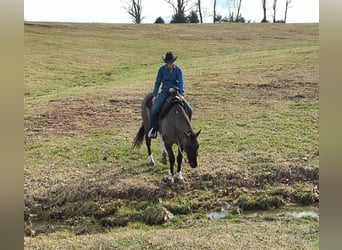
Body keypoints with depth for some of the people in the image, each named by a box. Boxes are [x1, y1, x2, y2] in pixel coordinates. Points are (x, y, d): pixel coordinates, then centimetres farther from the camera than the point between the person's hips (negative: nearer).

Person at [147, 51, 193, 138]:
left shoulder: (178, 70, -3)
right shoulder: (162, 69, -1)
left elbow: (181, 82, -12)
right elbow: (157, 82, 5)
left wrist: (182, 94, -28)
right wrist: (155, 95, -2)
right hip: (165, 91, 0)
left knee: (189, 110, -14)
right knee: (154, 109, -23)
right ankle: (152, 129, -6)